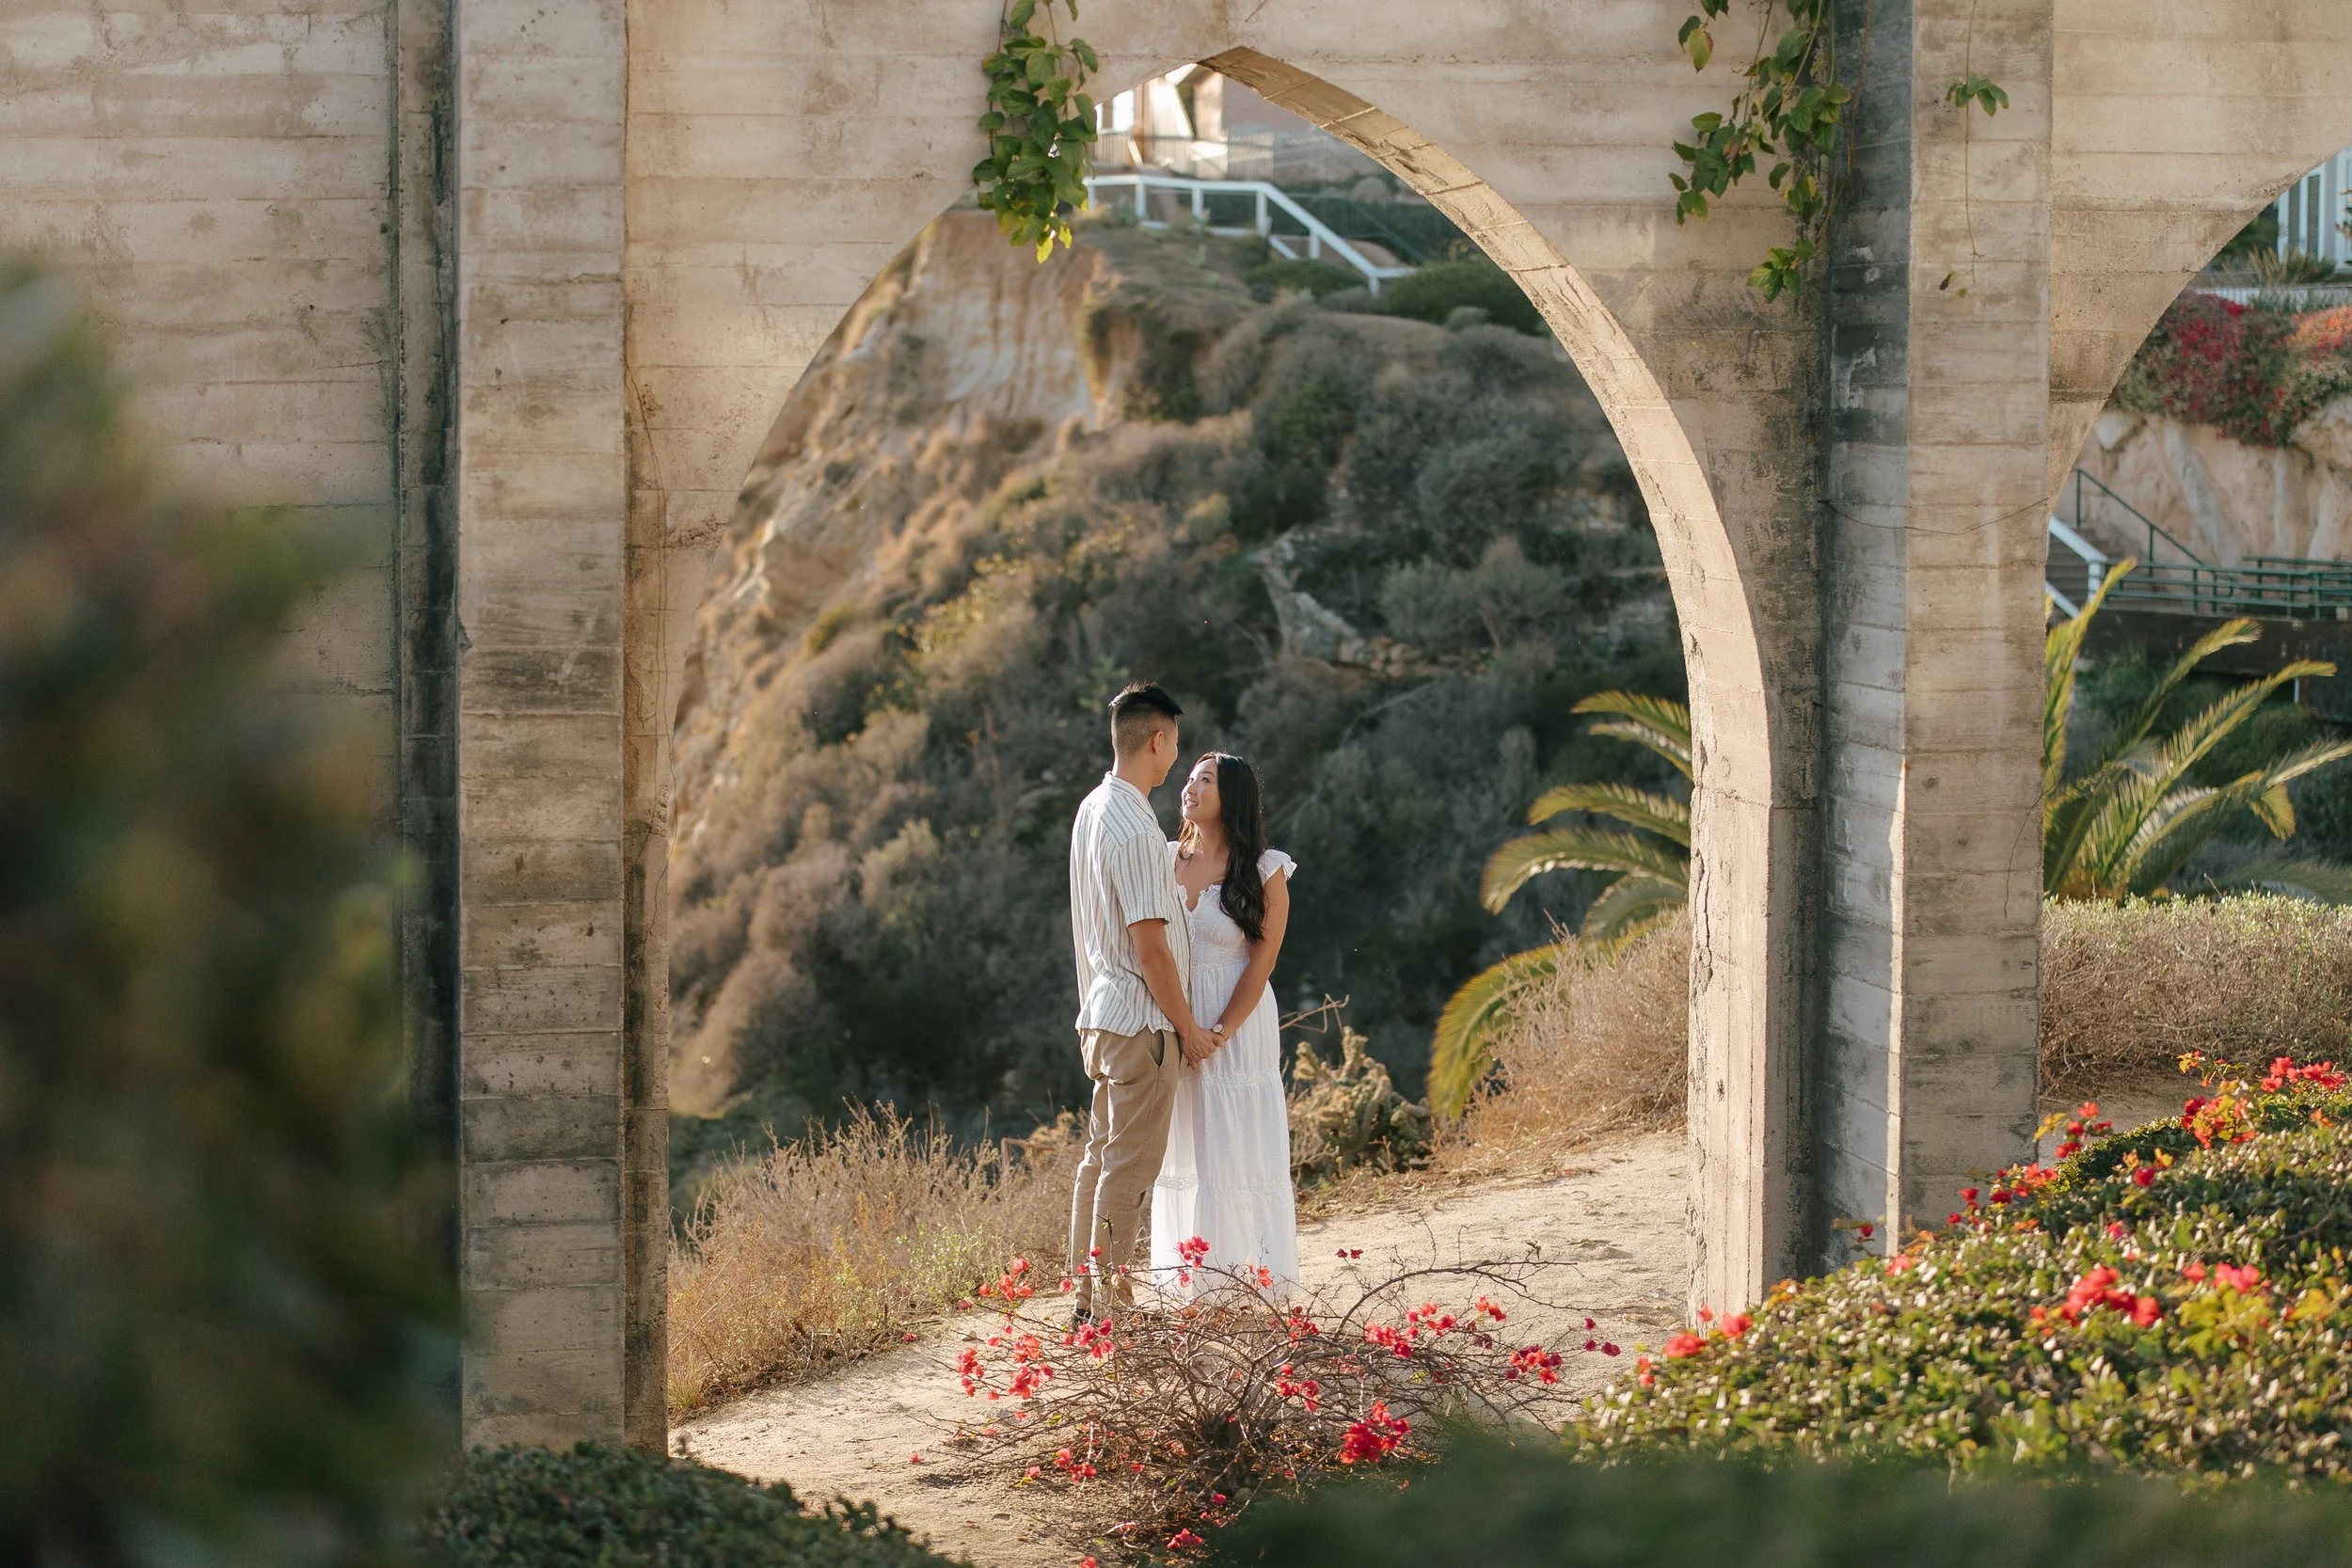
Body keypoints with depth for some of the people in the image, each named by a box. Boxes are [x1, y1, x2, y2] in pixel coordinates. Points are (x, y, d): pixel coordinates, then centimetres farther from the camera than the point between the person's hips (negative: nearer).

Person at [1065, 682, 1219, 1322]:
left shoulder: (1092, 809, 10)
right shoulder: (1134, 829, -20)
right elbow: (1150, 944, -20)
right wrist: (1188, 1027, -11)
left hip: (1102, 1016, 10)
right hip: (1142, 1019, -10)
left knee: (1102, 1155, 14)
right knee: (1130, 1168, -6)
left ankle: (1088, 1294, 19)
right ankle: (1111, 1308, -4)